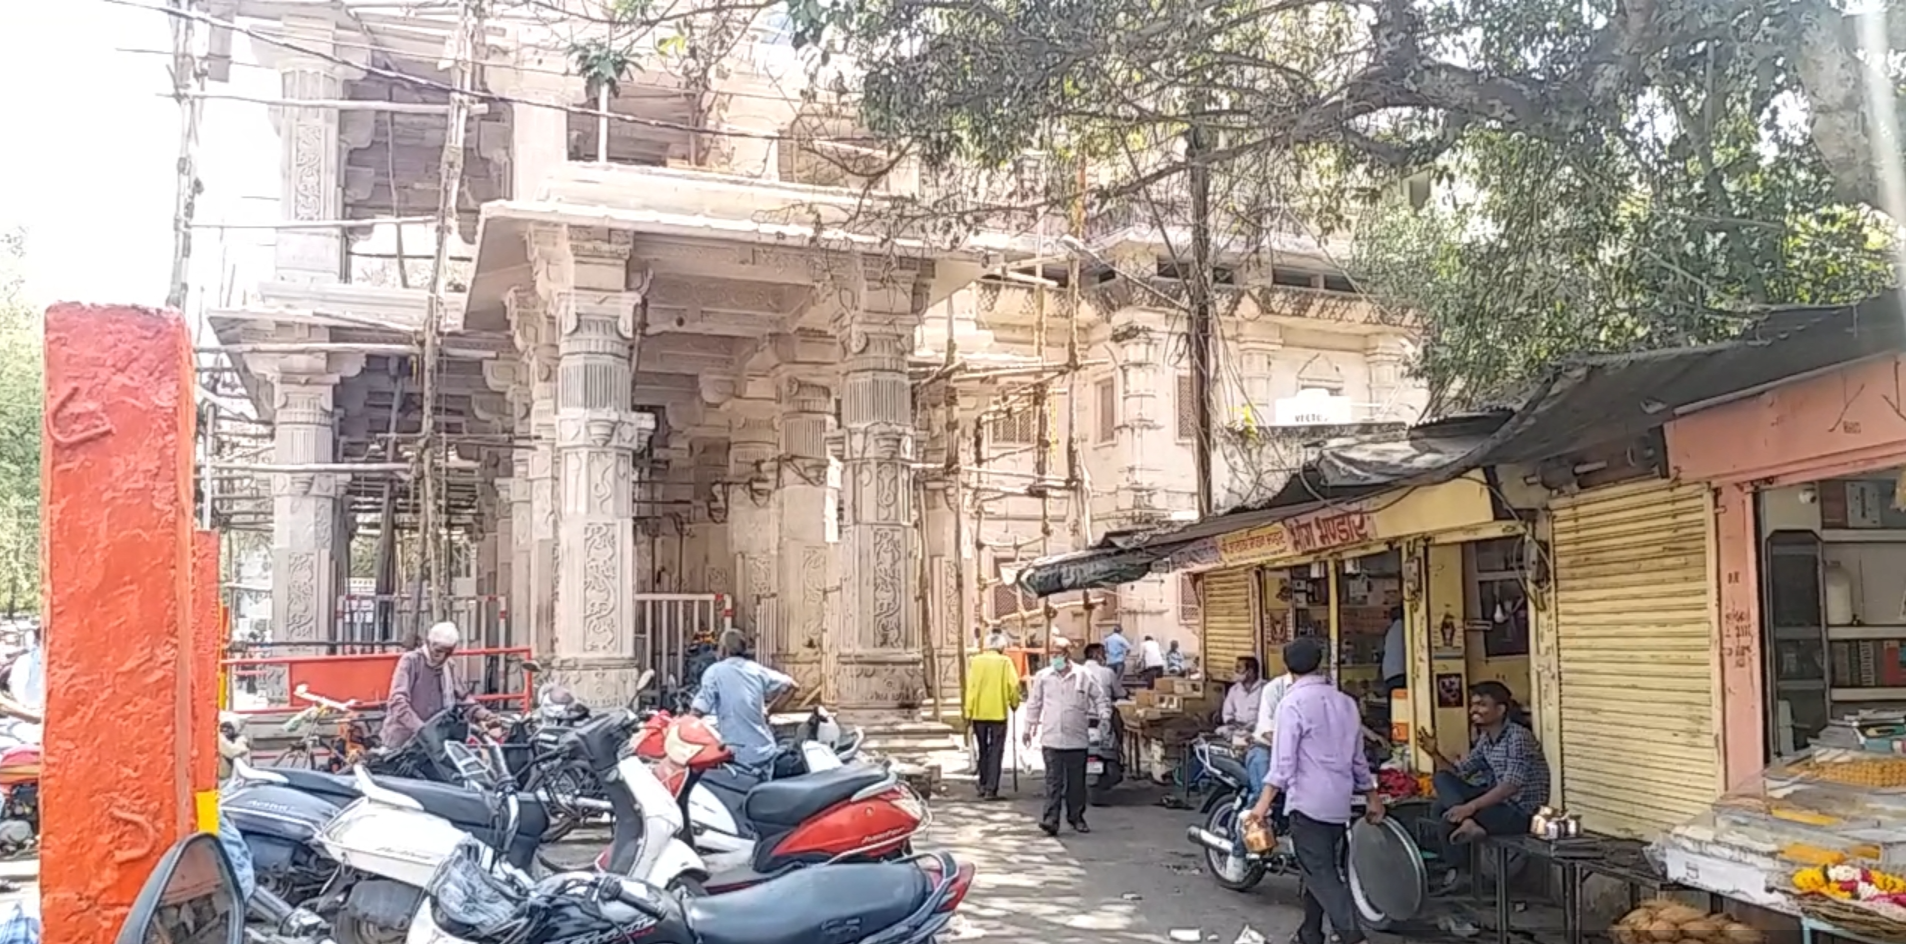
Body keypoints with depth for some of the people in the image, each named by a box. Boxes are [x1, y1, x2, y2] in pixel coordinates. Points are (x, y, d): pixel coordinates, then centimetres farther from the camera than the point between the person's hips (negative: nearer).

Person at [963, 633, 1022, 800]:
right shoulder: (1005, 662, -4)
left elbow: (970, 687, -1)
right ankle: (991, 789, -5)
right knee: (996, 751, 2)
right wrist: (1014, 703, 10)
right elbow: (1013, 685, -8)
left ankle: (983, 785, 21)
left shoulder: (976, 661, 2)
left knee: (983, 750, 17)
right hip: (998, 713, -3)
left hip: (978, 713, 3)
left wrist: (968, 712, 3)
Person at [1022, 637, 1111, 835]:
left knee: (1076, 780, 10)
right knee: (1053, 780, -7)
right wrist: (1029, 727, 17)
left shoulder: (1084, 676, -1)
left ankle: (1076, 817, 24)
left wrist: (1104, 717, -8)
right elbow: (1034, 703, 14)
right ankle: (1050, 819, -11)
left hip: (1077, 738, 1)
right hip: (1051, 739, 0)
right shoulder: (1043, 676, 3)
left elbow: (1101, 698, 8)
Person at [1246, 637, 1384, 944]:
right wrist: (1373, 797, 26)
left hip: (1308, 801, -7)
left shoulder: (1293, 702, -10)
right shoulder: (1346, 702, 10)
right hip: (1339, 804, 7)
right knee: (1322, 870, 16)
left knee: (1320, 874, -6)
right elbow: (1358, 758, 16)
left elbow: (1284, 759, -17)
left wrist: (1264, 802, -18)